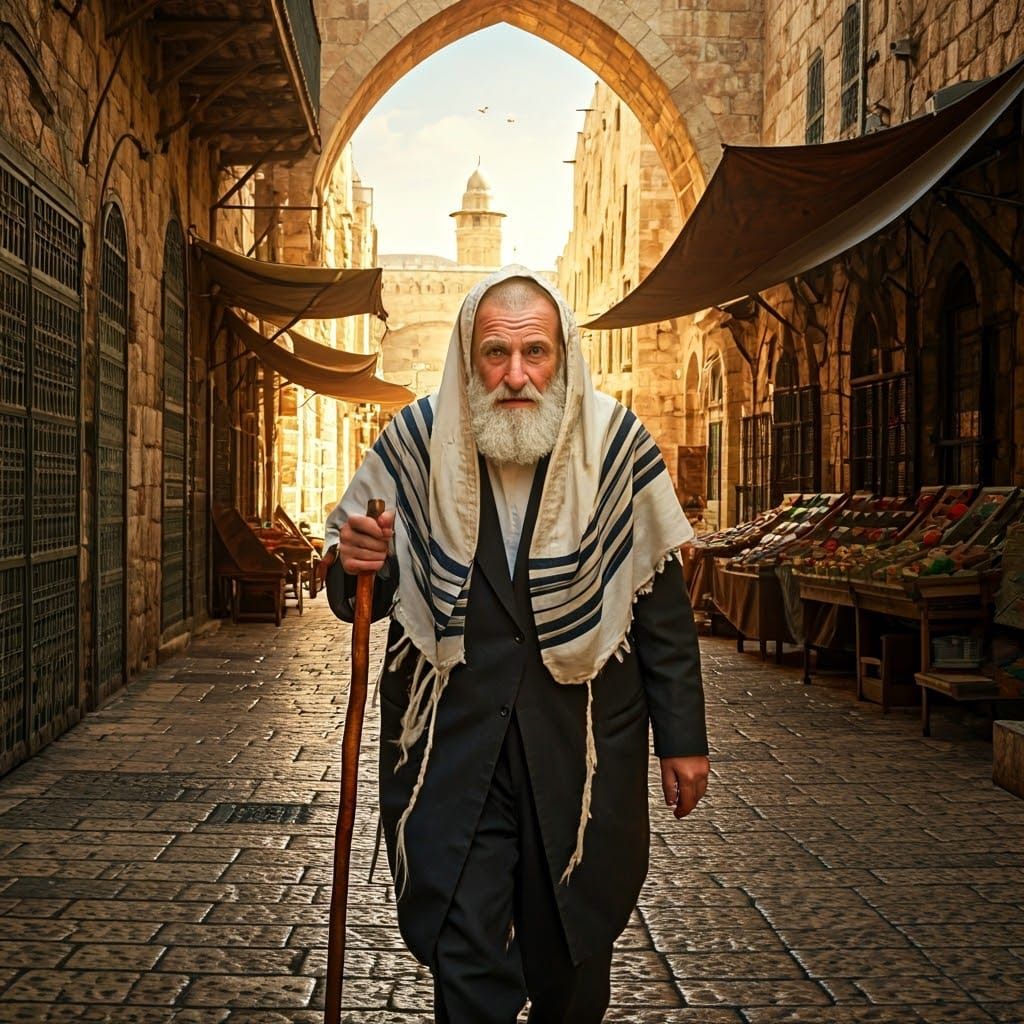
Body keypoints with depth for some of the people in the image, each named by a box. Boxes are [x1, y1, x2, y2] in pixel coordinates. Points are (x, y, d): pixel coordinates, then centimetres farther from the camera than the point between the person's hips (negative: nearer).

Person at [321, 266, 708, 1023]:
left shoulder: (617, 445, -5)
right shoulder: (416, 443, -3)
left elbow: (662, 605, 1)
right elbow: (361, 598, 5)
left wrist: (683, 736, 2)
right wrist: (359, 569, -18)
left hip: (583, 743, 1)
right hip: (452, 740, 0)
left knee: (573, 957, 15)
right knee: (464, 957, 0)